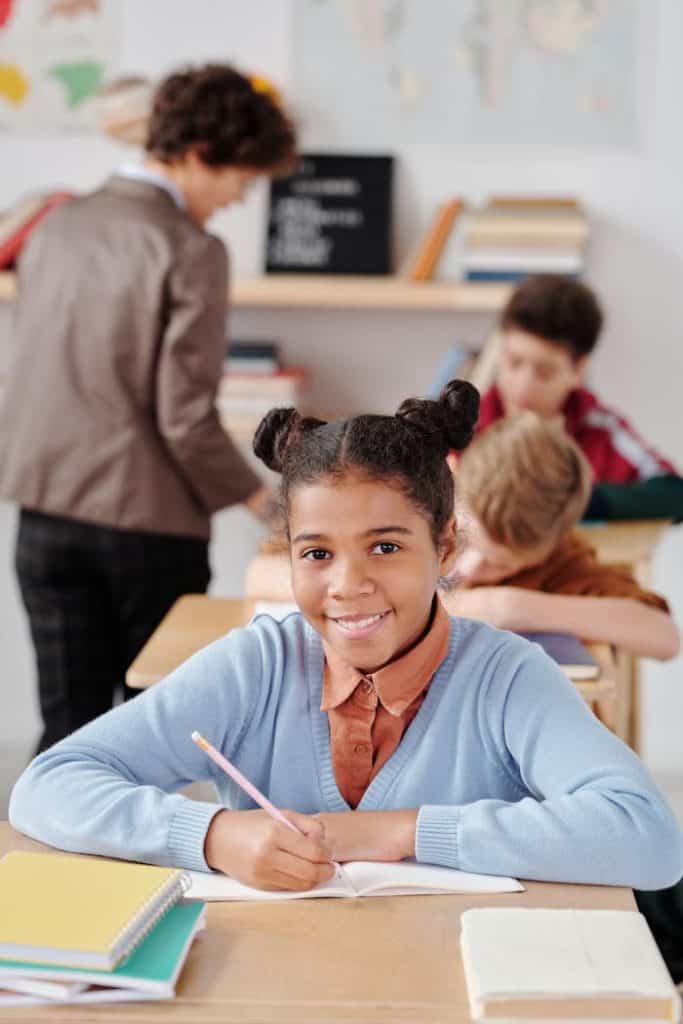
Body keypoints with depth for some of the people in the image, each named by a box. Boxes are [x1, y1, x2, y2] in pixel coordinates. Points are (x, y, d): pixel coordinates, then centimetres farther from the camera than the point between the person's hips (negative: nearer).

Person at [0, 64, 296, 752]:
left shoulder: (56, 228, 7)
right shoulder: (190, 252, -14)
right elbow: (185, 417, -17)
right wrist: (254, 496, -2)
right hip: (147, 517, -5)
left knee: (68, 720, 11)